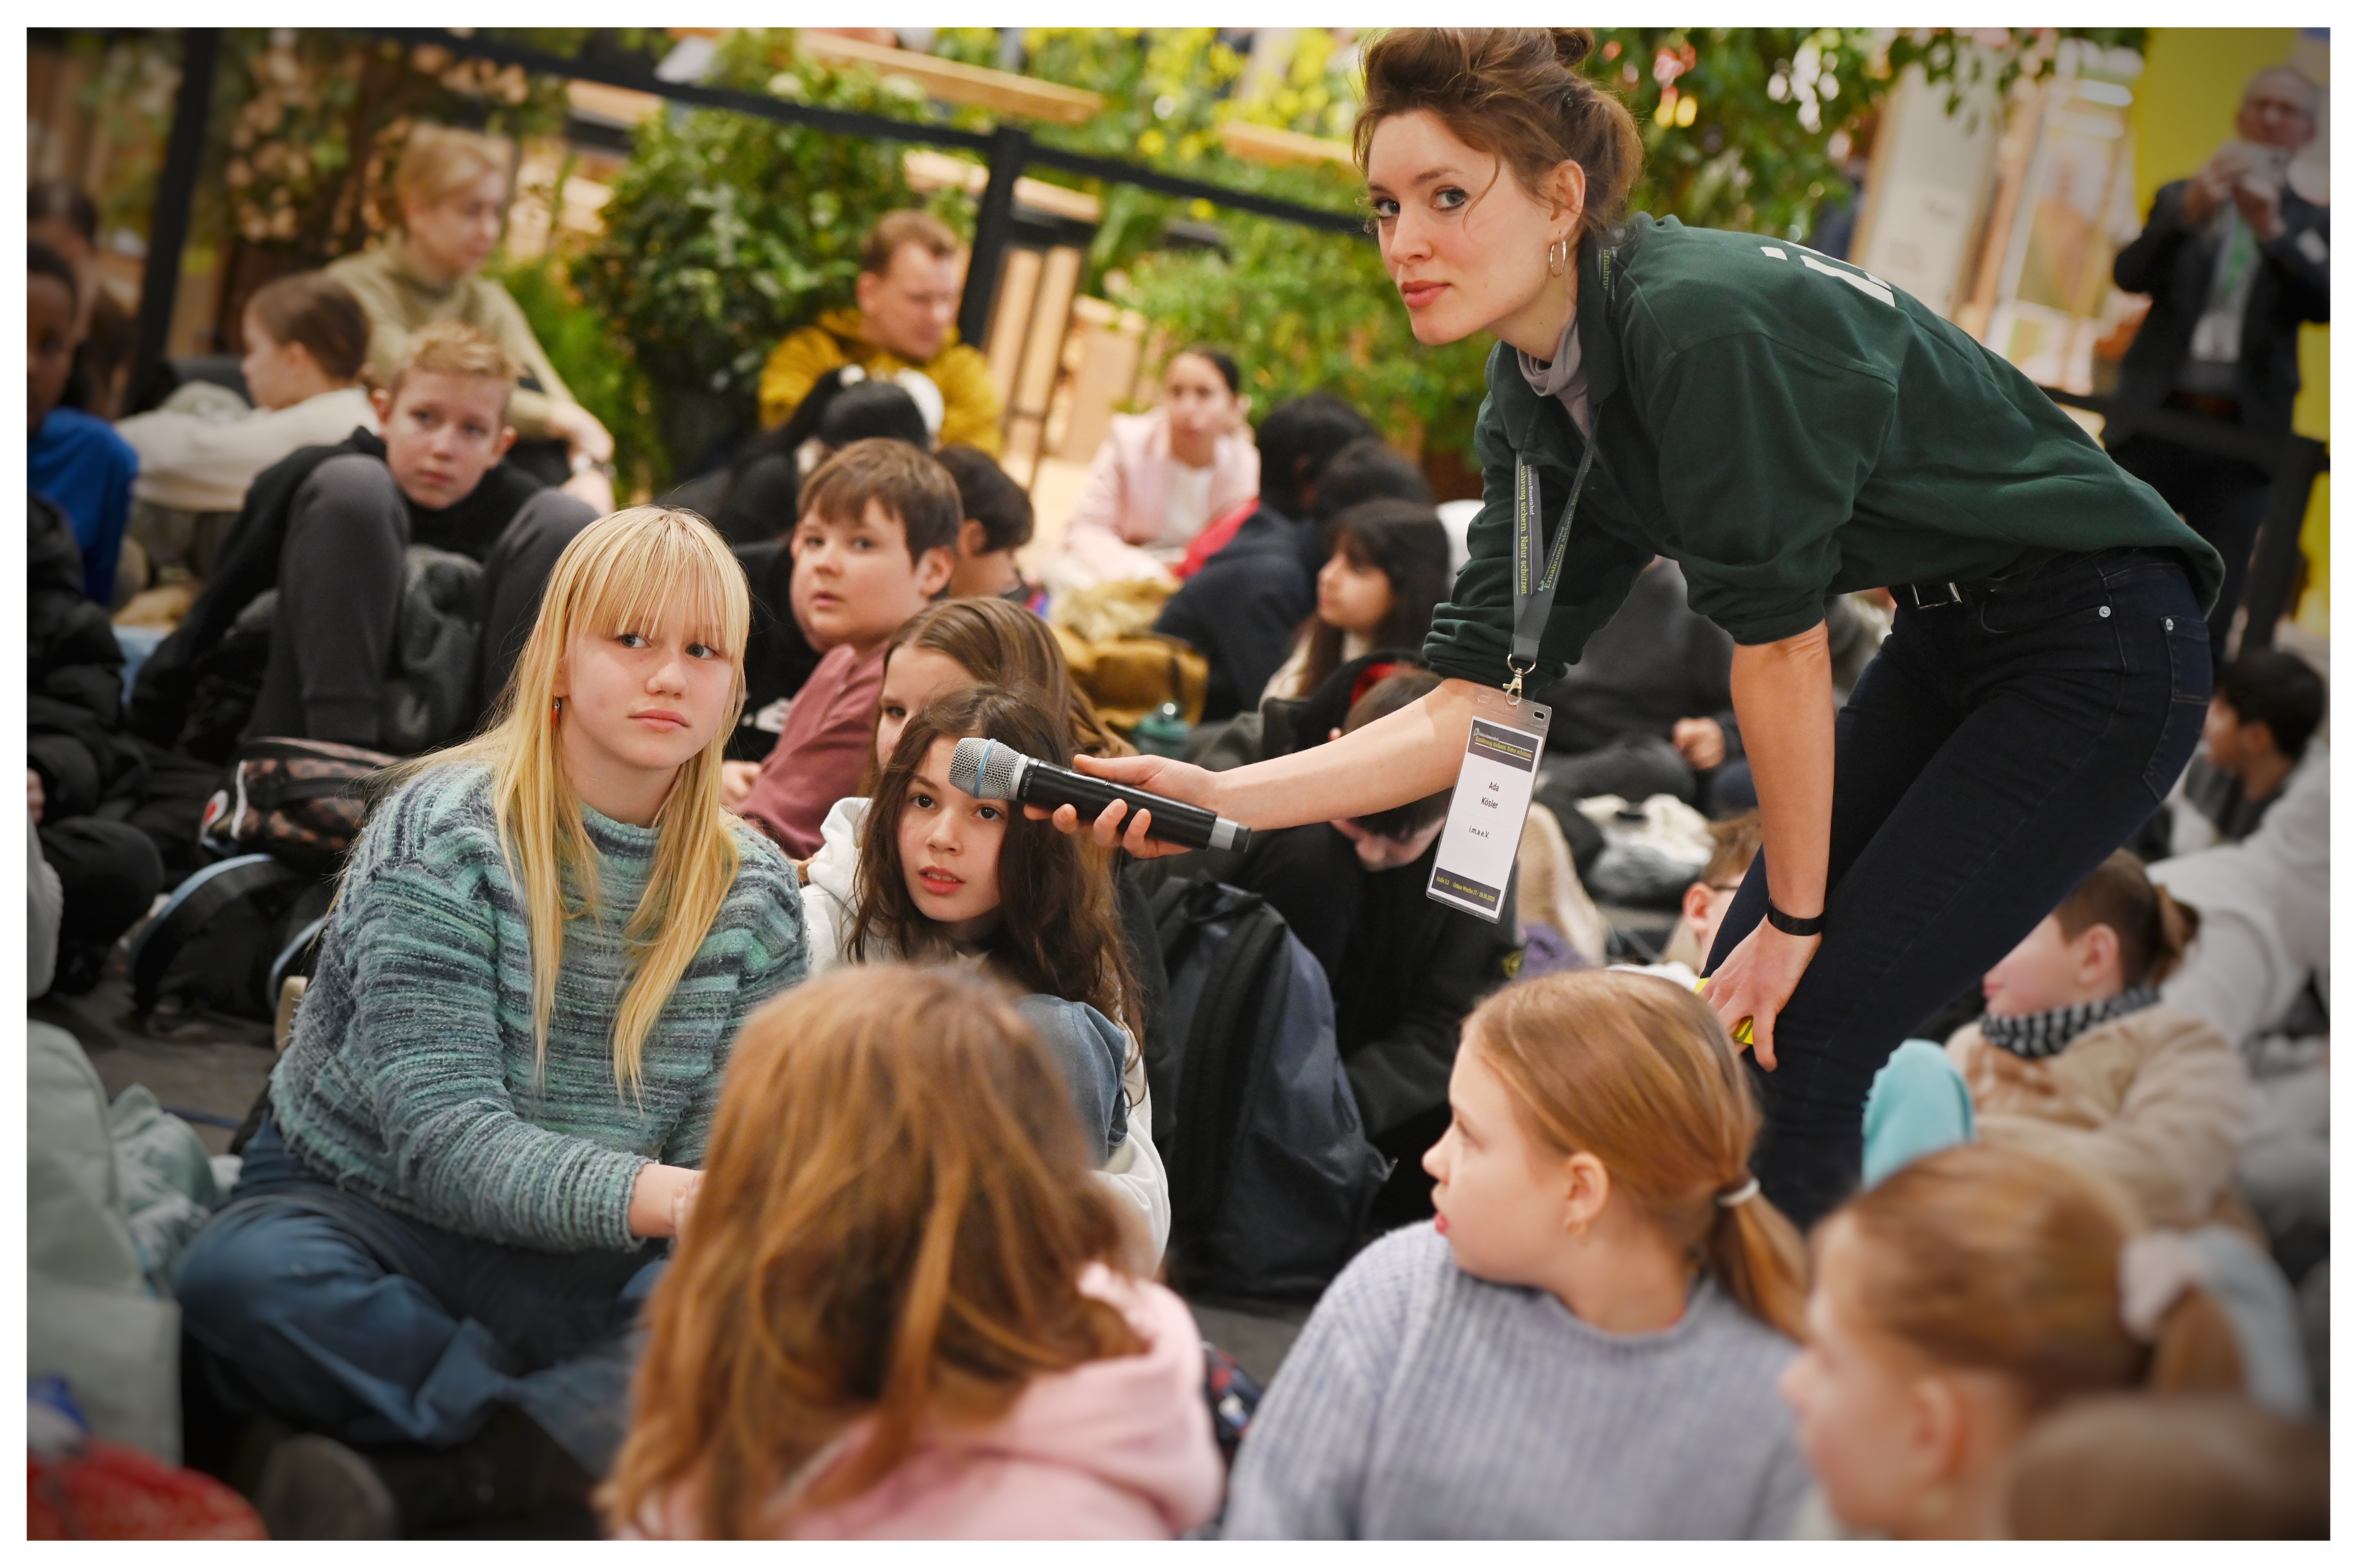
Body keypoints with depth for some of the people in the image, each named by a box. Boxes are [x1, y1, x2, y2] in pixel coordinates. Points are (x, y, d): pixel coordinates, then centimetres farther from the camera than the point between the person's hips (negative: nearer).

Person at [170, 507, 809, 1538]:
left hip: (575, 1264, 3)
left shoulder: (757, 894, 3)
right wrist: (656, 1197, -35)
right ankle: (599, 1431, -26)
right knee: (243, 1278, -36)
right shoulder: (445, 835, -10)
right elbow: (445, 1141, -20)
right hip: (361, 1210, -2)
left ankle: (420, 1481, -36)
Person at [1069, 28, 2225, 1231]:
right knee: (1721, 1022, 8)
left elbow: (1780, 642, -22)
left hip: (2101, 648, -8)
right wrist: (1219, 797, -15)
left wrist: (1794, 916, -11)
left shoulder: (1699, 321, -28)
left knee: (1789, 1049, -10)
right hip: (1947, 641, 8)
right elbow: (1480, 704, -5)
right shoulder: (1535, 408, -2)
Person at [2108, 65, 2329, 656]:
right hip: (2157, 415, 0)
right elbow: (2131, 274, -4)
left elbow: (2325, 302, -6)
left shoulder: (2314, 225, 12)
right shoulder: (2180, 198, 13)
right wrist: (2190, 212, -22)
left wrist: (2271, 230, -21)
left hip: (2244, 431, 0)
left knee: (2209, 617, -3)